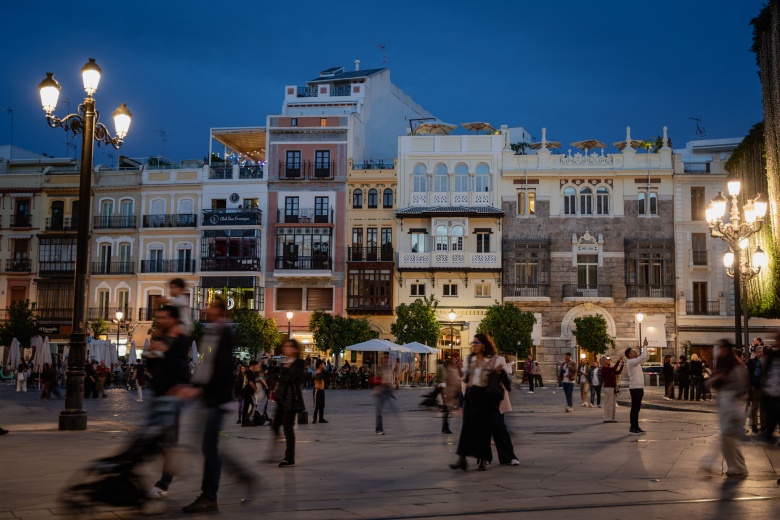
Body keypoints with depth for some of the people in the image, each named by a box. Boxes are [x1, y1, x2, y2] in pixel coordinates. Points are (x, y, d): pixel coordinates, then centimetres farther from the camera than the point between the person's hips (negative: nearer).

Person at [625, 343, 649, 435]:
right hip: (635, 388, -10)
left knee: (637, 408, 12)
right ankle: (633, 428, -5)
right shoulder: (630, 362, -13)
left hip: (639, 388, 10)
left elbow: (645, 358, 25)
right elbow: (643, 357, -23)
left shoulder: (636, 362, 15)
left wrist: (643, 349, 12)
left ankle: (636, 427, 17)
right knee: (634, 408, -7)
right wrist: (645, 346, -13)